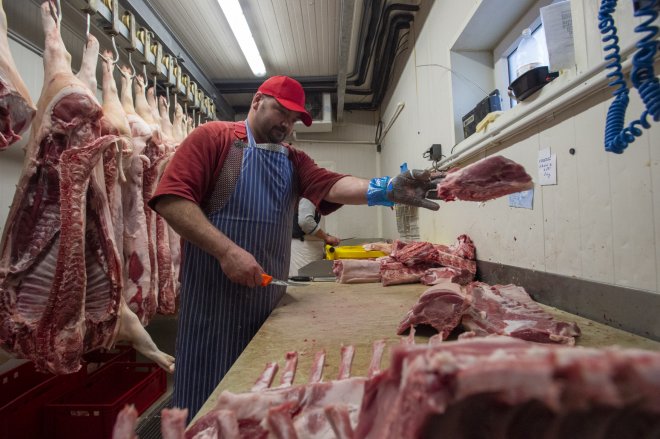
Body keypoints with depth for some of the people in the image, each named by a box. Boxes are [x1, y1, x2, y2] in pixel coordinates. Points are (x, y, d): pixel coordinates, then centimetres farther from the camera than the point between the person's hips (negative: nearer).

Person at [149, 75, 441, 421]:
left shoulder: (294, 160, 13)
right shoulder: (212, 137, -2)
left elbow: (331, 185, -5)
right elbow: (171, 198, -13)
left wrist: (385, 189, -24)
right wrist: (227, 250, -23)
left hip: (270, 297, 6)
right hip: (213, 297, -5)